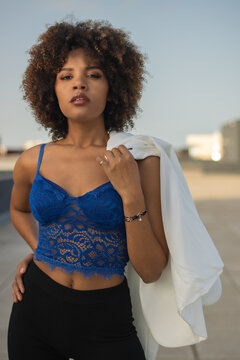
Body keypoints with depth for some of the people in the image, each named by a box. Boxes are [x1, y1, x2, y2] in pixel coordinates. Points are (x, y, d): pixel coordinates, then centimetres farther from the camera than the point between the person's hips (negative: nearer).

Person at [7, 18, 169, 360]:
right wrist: (39, 250, 5)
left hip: (104, 322, -3)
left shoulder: (141, 162, -10)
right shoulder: (32, 162, -3)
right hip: (35, 310, 3)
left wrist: (131, 192, -21)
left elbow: (151, 271, -12)